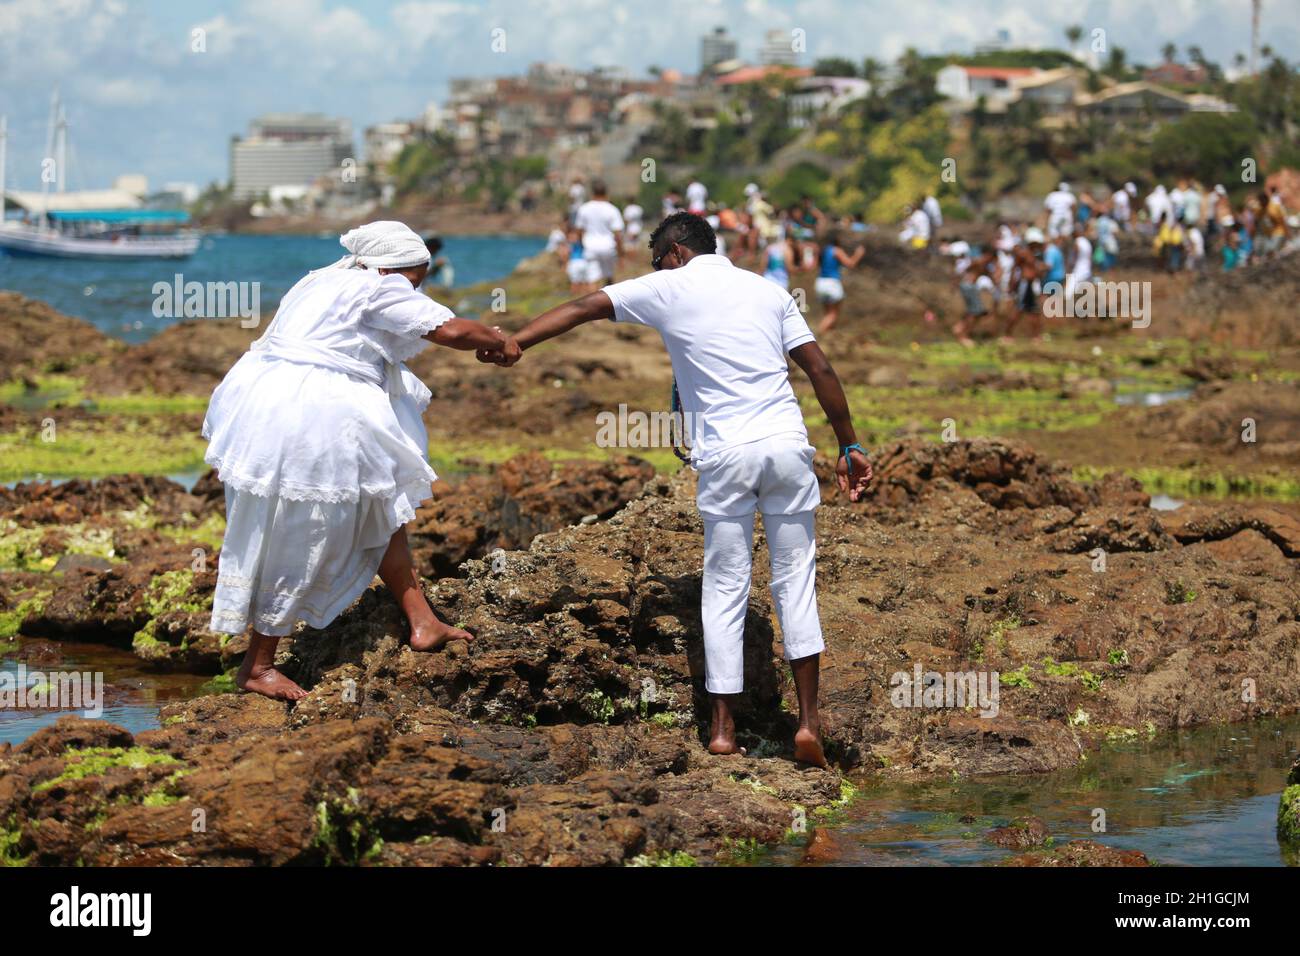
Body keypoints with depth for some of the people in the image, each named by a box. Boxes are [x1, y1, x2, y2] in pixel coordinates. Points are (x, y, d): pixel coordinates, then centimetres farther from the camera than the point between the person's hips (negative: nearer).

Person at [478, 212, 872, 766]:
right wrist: (849, 447, 14)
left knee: (724, 589, 7)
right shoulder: (767, 290, 16)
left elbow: (585, 308, 1)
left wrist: (517, 342, 1)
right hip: (788, 445, 2)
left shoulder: (670, 288, 7)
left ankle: (722, 728, 7)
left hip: (725, 454, -2)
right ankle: (808, 723, 1)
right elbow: (821, 371, 11)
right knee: (795, 580, 9)